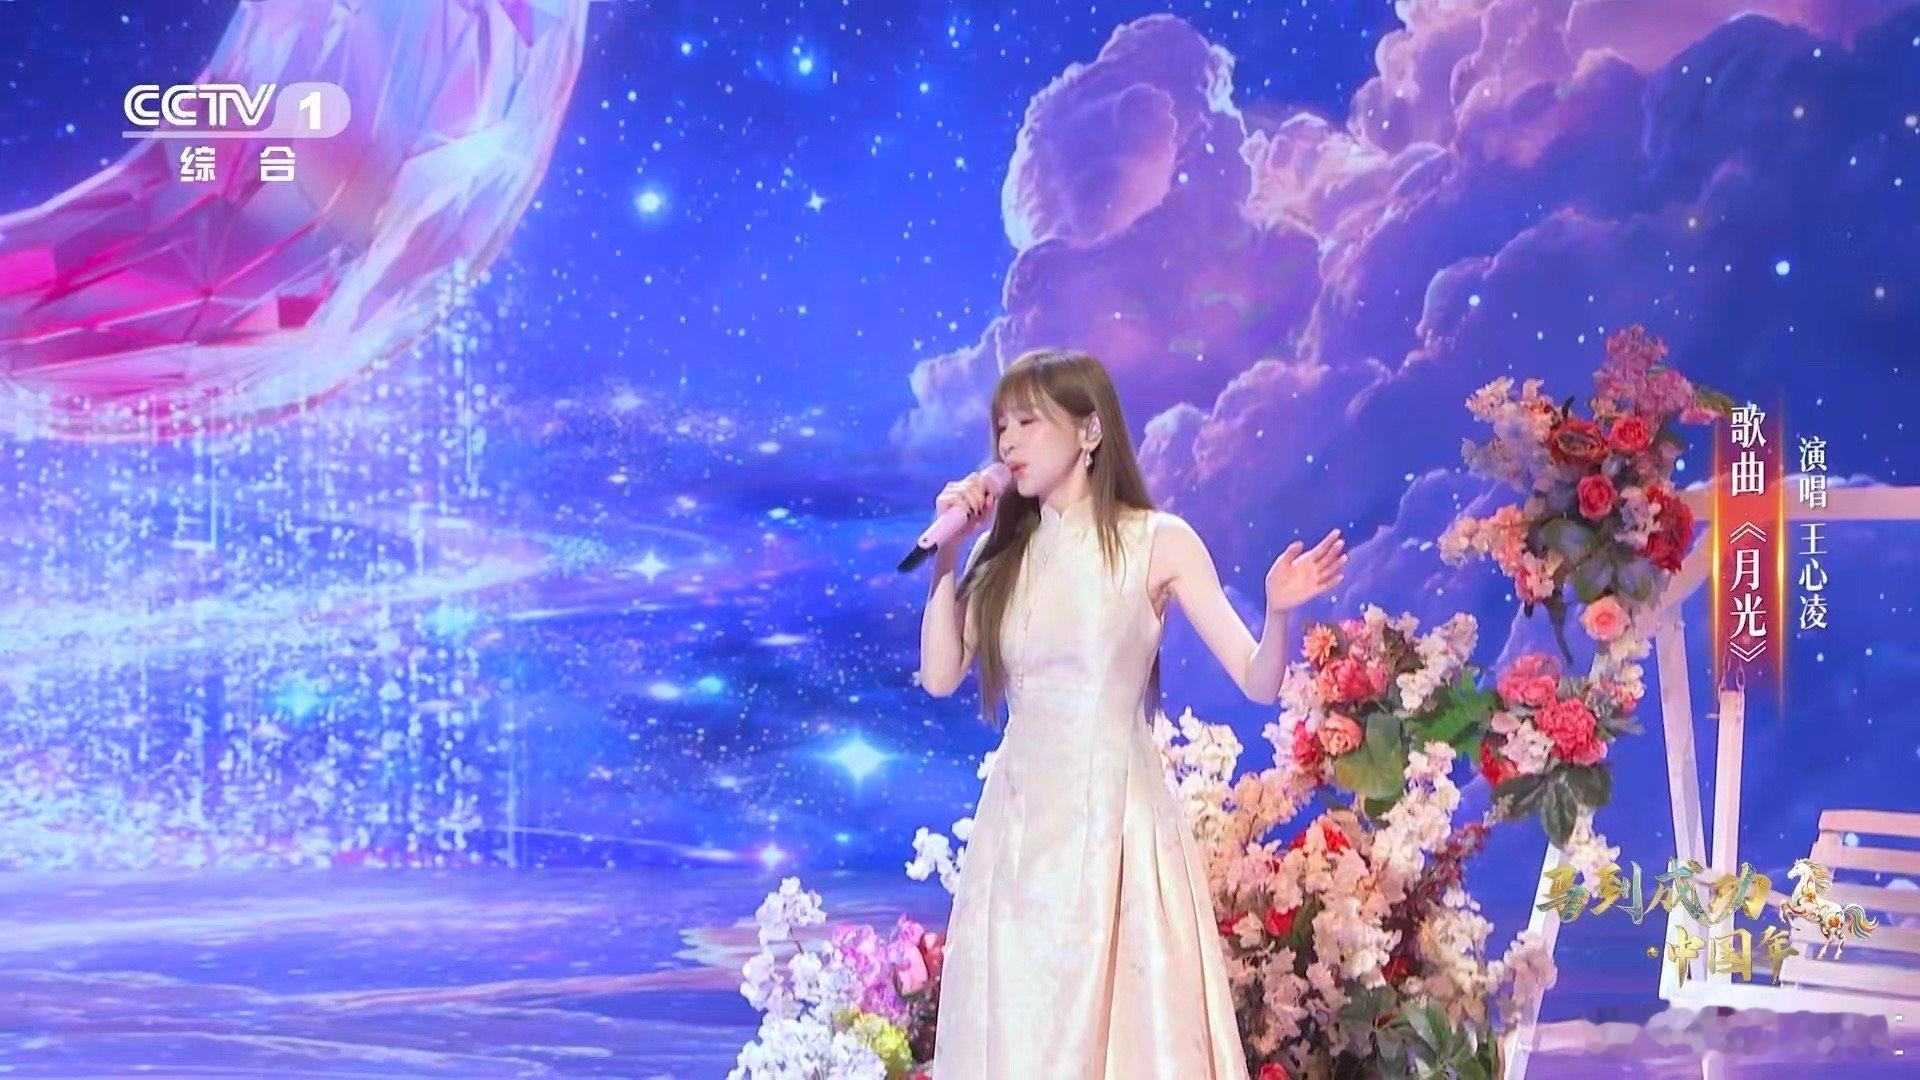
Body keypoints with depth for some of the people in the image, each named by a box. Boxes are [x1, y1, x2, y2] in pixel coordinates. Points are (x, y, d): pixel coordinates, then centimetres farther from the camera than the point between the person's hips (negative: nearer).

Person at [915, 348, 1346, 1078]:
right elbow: (939, 676, -1)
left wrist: (1278, 611, -26)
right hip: (1019, 824, 4)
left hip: (1118, 820, -3)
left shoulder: (1159, 543, -2)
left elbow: (1258, 682, -6)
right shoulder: (1005, 550, 8)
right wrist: (948, 549, -3)